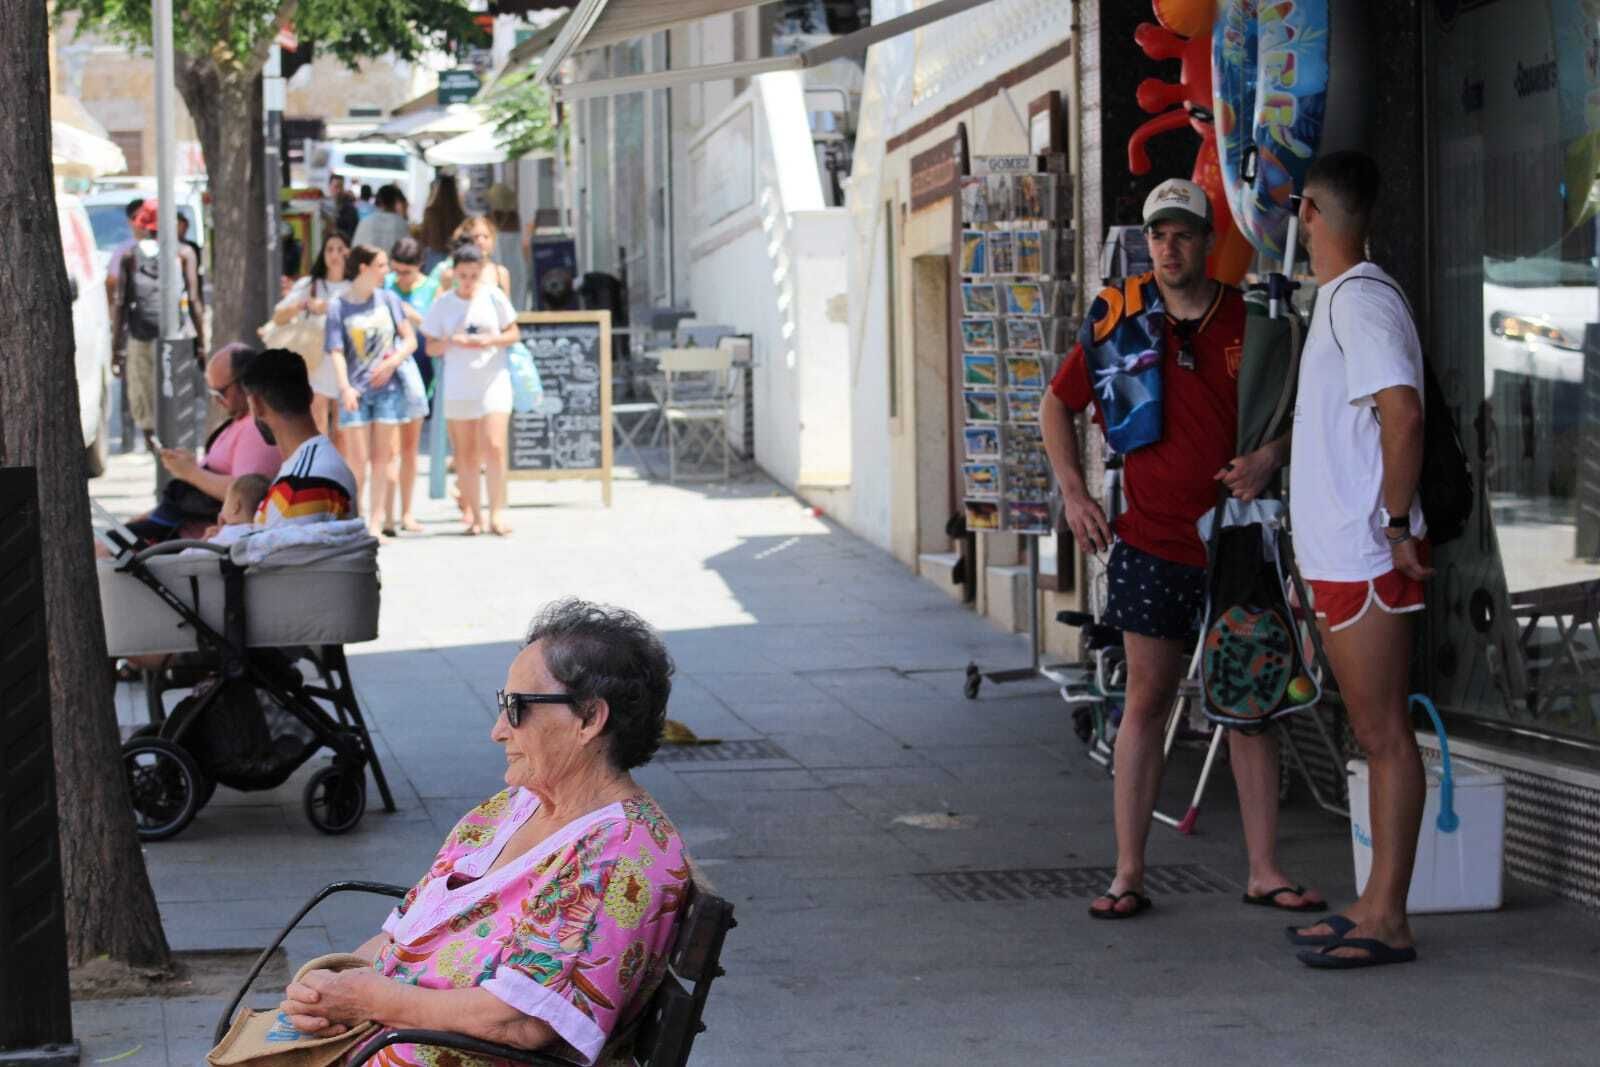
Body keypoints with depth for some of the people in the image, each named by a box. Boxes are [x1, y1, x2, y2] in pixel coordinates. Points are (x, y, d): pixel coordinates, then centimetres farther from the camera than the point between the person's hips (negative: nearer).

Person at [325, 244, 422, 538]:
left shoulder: (388, 299, 6)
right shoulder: (339, 306, -2)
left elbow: (410, 340, 8)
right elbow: (336, 351, -7)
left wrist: (392, 361, -10)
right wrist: (344, 387, -21)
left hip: (388, 388, 2)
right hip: (355, 391, -2)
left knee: (382, 458, 2)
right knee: (357, 461, -3)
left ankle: (377, 522, 5)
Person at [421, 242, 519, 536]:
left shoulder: (493, 296, -1)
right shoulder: (443, 304, 1)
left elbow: (512, 333, 6)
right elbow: (431, 347, 4)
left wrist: (489, 340, -14)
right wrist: (452, 342, -16)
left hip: (493, 381, -1)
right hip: (457, 386, 1)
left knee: (494, 447, -13)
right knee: (465, 454, 3)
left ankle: (497, 512, -8)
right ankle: (471, 514, 10)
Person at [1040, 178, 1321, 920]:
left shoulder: (1251, 322, 0)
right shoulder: (1122, 321, 2)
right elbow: (1057, 405, 13)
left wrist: (1270, 458, -11)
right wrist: (1074, 493, 4)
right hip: (1151, 544, 0)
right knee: (1147, 700, 2)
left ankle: (1264, 872, 11)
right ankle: (1129, 874, 6)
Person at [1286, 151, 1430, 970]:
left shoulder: (1362, 301, -15)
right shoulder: (1338, 299, 17)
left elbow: (1403, 414, -26)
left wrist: (1396, 523, -21)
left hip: (1367, 557, -10)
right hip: (1338, 557, 10)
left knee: (1384, 732, -6)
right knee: (1372, 732, 13)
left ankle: (1387, 921, -3)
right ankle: (1374, 906, 19)